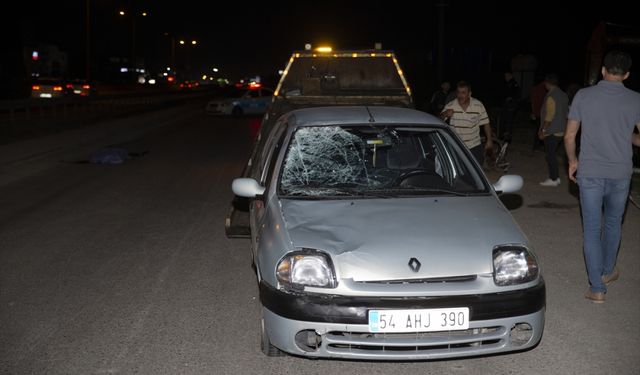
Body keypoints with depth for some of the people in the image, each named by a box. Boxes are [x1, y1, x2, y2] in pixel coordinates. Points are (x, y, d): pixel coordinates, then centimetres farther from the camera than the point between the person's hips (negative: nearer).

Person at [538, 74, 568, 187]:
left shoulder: (551, 96, -17)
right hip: (561, 130, 9)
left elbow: (549, 116, -21)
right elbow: (566, 112, 17)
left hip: (552, 132, -9)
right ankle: (556, 177, 19)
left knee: (550, 154, -2)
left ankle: (553, 179, 2)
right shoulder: (563, 95, 11)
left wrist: (543, 130, -16)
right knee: (552, 154, 16)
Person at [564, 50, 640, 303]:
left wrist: (572, 161, 15)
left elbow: (570, 136, -1)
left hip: (590, 173, -1)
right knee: (613, 223, 23)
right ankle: (607, 270, 39)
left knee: (592, 229, 5)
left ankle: (597, 288, 5)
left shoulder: (584, 96, -5)